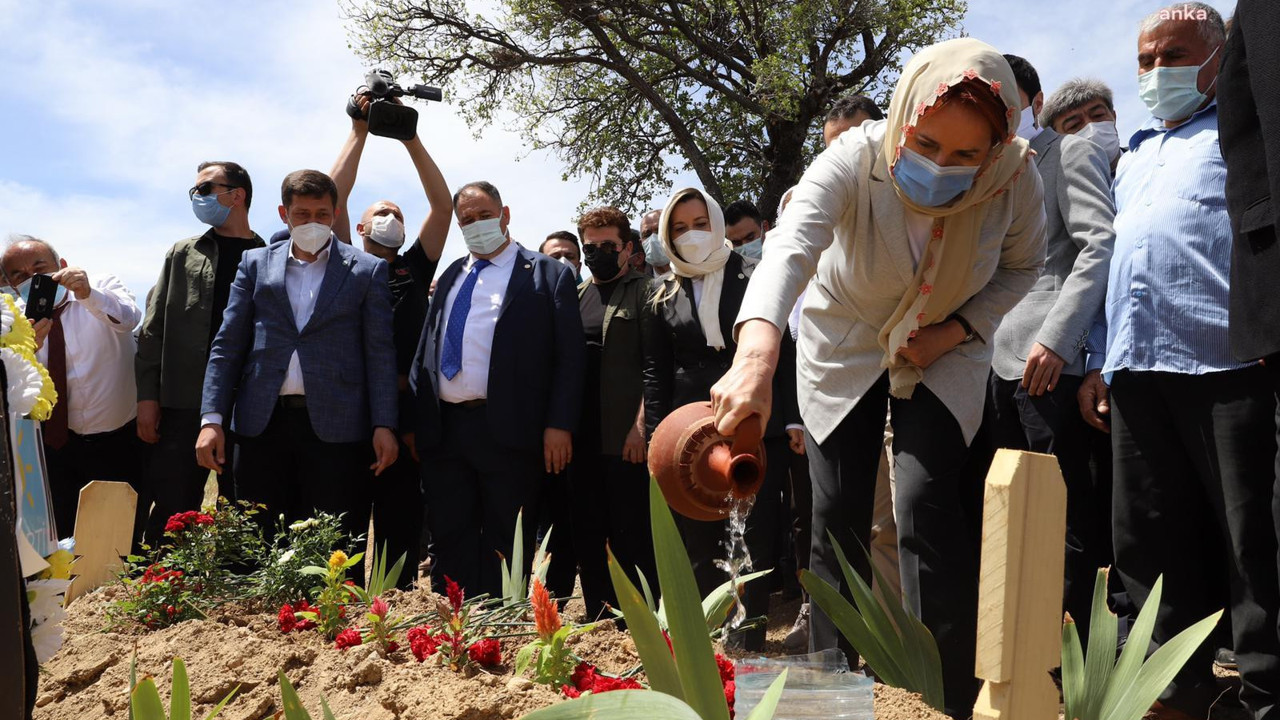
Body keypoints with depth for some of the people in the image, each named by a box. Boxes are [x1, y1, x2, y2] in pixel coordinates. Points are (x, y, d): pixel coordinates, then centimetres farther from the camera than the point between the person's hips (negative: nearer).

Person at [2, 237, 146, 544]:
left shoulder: (103, 287, -5)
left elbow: (128, 318, -28)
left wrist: (89, 295, -46)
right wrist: (31, 346, -28)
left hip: (122, 443, -3)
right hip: (59, 446, 3)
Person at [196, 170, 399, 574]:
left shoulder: (367, 270, 6)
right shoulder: (255, 264, 13)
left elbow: (380, 353, 2)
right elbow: (227, 346, 10)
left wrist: (384, 425, -6)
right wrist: (212, 418, 0)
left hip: (335, 427, -2)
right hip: (263, 423, 3)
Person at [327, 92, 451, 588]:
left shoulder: (414, 270, 16)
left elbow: (442, 204, 8)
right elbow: (331, 197, 2)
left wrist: (410, 138, 4)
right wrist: (359, 133, 3)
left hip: (405, 411, 1)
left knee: (401, 523, 5)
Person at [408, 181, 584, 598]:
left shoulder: (547, 274, 3)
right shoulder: (451, 275, 20)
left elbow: (569, 355, -4)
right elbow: (425, 349, 19)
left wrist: (559, 424, -12)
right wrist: (413, 418, 10)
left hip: (508, 430, -5)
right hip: (444, 428, 5)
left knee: (505, 543, 3)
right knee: (449, 539, 9)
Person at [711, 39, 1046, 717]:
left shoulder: (1015, 177, -25)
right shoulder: (853, 160, -32)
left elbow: (1021, 265, -4)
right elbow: (788, 248, -51)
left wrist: (958, 329, -19)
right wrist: (757, 354, -69)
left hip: (944, 352, 0)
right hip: (843, 347, 0)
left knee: (926, 500, -17)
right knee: (838, 516, 2)